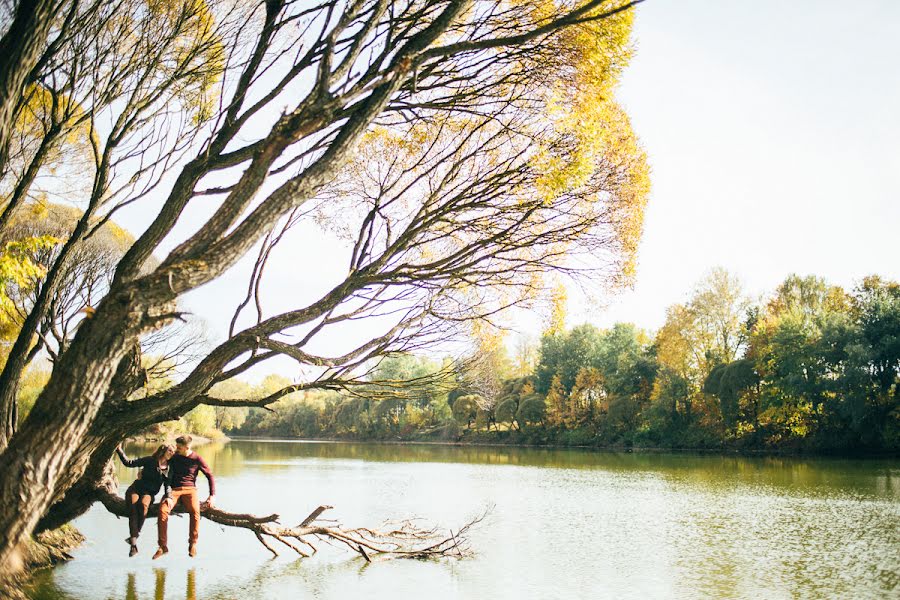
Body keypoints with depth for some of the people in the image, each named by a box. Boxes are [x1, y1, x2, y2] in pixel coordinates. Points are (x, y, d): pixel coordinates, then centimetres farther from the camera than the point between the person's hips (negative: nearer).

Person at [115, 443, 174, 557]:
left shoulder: (168, 469, 10)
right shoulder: (149, 461, 4)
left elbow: (168, 486, 4)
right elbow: (129, 463, 5)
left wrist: (168, 497, -15)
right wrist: (119, 450, -4)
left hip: (149, 493, 1)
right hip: (135, 488, -1)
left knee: (143, 504, -35)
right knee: (133, 507, -30)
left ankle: (135, 534, -29)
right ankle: (133, 544, -38)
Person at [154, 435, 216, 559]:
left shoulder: (196, 459, -1)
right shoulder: (173, 456, 5)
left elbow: (210, 476, 6)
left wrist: (212, 495, -2)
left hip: (189, 489, -2)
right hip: (173, 489, 2)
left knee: (195, 511, -33)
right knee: (163, 510, -29)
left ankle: (193, 544, -14)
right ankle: (163, 546, -21)